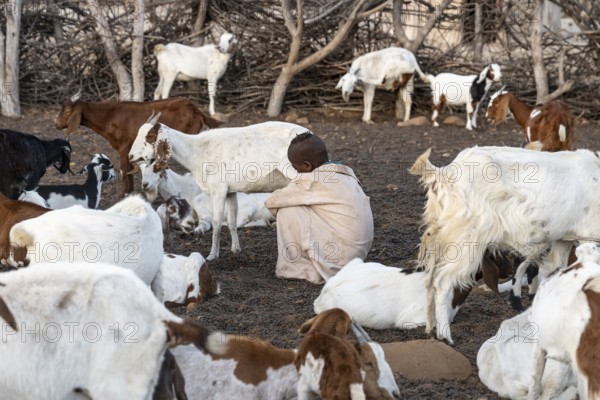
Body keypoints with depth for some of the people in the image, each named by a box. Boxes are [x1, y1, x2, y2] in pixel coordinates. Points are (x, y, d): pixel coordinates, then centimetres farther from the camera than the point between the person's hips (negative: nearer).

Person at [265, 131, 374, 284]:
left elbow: (271, 202, -1)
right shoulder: (347, 173, 11)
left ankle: (296, 268, 4)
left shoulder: (311, 180, -10)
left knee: (287, 211, -1)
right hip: (360, 253, 8)